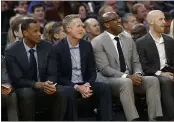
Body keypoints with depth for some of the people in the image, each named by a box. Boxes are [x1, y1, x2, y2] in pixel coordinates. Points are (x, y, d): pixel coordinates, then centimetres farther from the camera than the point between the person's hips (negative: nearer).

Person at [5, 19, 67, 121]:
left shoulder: (47, 47, -1)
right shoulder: (12, 51, -11)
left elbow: (52, 74, -1)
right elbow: (17, 79, -15)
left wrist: (48, 84, -27)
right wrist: (39, 85, -31)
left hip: (45, 87, 3)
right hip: (24, 89, -3)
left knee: (62, 92, -27)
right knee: (27, 94, -37)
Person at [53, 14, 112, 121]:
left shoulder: (87, 45, 7)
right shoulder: (58, 48, -8)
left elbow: (92, 71, 9)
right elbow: (58, 75, -9)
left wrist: (87, 85, -13)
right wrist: (77, 87, -20)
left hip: (85, 85, 5)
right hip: (67, 86, -4)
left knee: (105, 88, -21)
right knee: (69, 93, -37)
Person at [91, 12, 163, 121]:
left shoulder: (129, 40, 16)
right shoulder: (98, 42, -5)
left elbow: (136, 62, 14)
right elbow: (104, 68, -13)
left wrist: (137, 74, -11)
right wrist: (126, 77, -23)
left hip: (130, 79, 6)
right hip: (109, 80, -6)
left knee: (153, 80, -19)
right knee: (126, 82, -37)